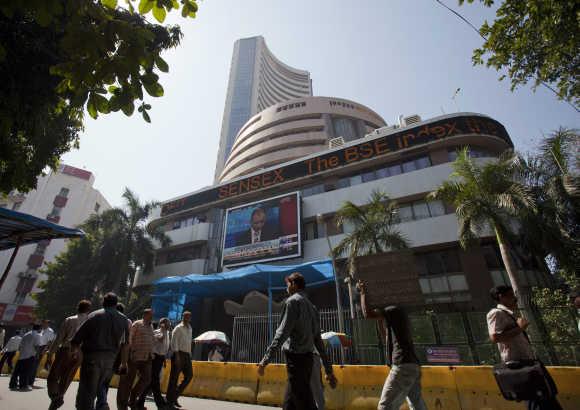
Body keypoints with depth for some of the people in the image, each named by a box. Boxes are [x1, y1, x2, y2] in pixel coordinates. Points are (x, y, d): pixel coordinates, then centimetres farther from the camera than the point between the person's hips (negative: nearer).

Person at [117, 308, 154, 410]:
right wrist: (131, 352, -13)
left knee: (147, 379, 5)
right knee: (129, 379, 5)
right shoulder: (137, 324, -6)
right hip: (135, 356, -6)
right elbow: (130, 339, -8)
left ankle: (133, 400, 24)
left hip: (146, 358, 6)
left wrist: (151, 354, 13)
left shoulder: (151, 326, 13)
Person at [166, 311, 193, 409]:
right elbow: (174, 342, -12)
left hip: (187, 355, 7)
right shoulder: (178, 328, -6)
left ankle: (175, 396, 18)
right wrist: (177, 356, -19)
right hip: (179, 354, -7)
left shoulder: (189, 329, 16)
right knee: (174, 377, 1)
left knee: (189, 375, 4)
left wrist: (190, 354, 12)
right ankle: (169, 400, 16)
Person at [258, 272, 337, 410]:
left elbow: (282, 334, -18)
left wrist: (265, 360, -17)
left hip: (296, 358, -8)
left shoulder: (292, 301, -8)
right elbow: (319, 341, 16)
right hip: (307, 358, 8)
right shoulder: (312, 306, 16)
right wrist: (329, 370, 17)